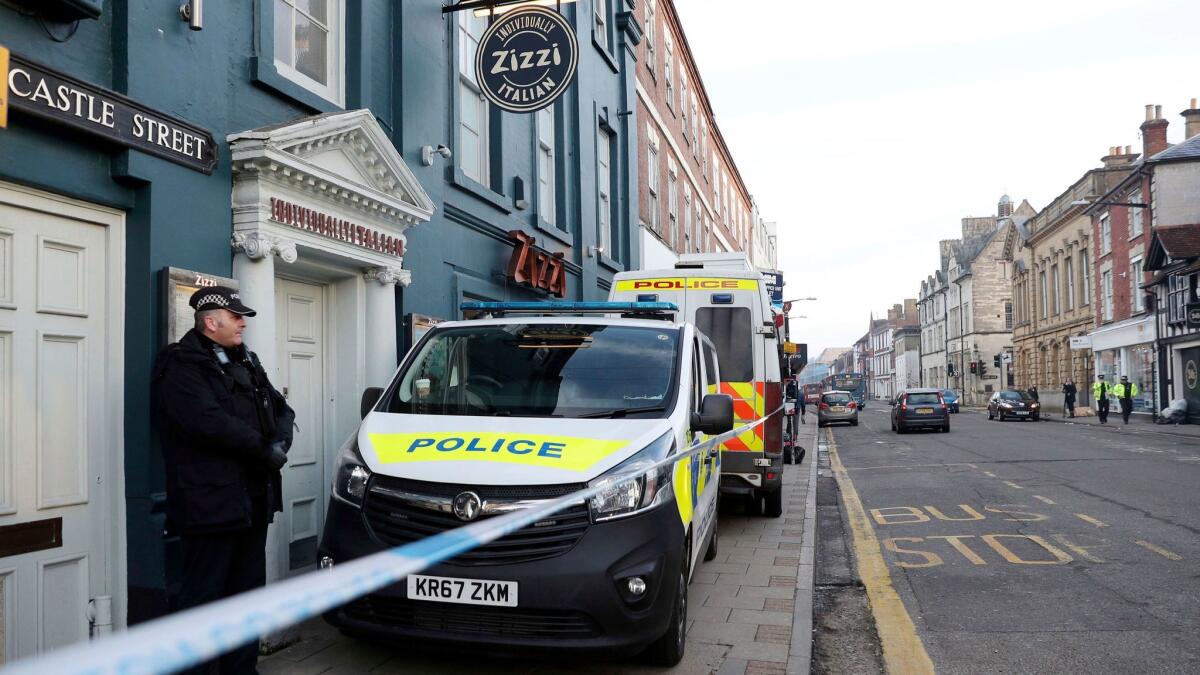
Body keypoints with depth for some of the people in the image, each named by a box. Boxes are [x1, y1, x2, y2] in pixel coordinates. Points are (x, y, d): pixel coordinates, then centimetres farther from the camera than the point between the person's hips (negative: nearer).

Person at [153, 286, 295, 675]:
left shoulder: (246, 362, 18)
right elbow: (208, 421, -22)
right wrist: (264, 450, -13)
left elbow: (281, 409, 18)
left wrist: (281, 441, -4)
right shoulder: (182, 365, -9)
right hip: (210, 502, -8)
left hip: (253, 502, 9)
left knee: (248, 593, 15)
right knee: (203, 598, -2)